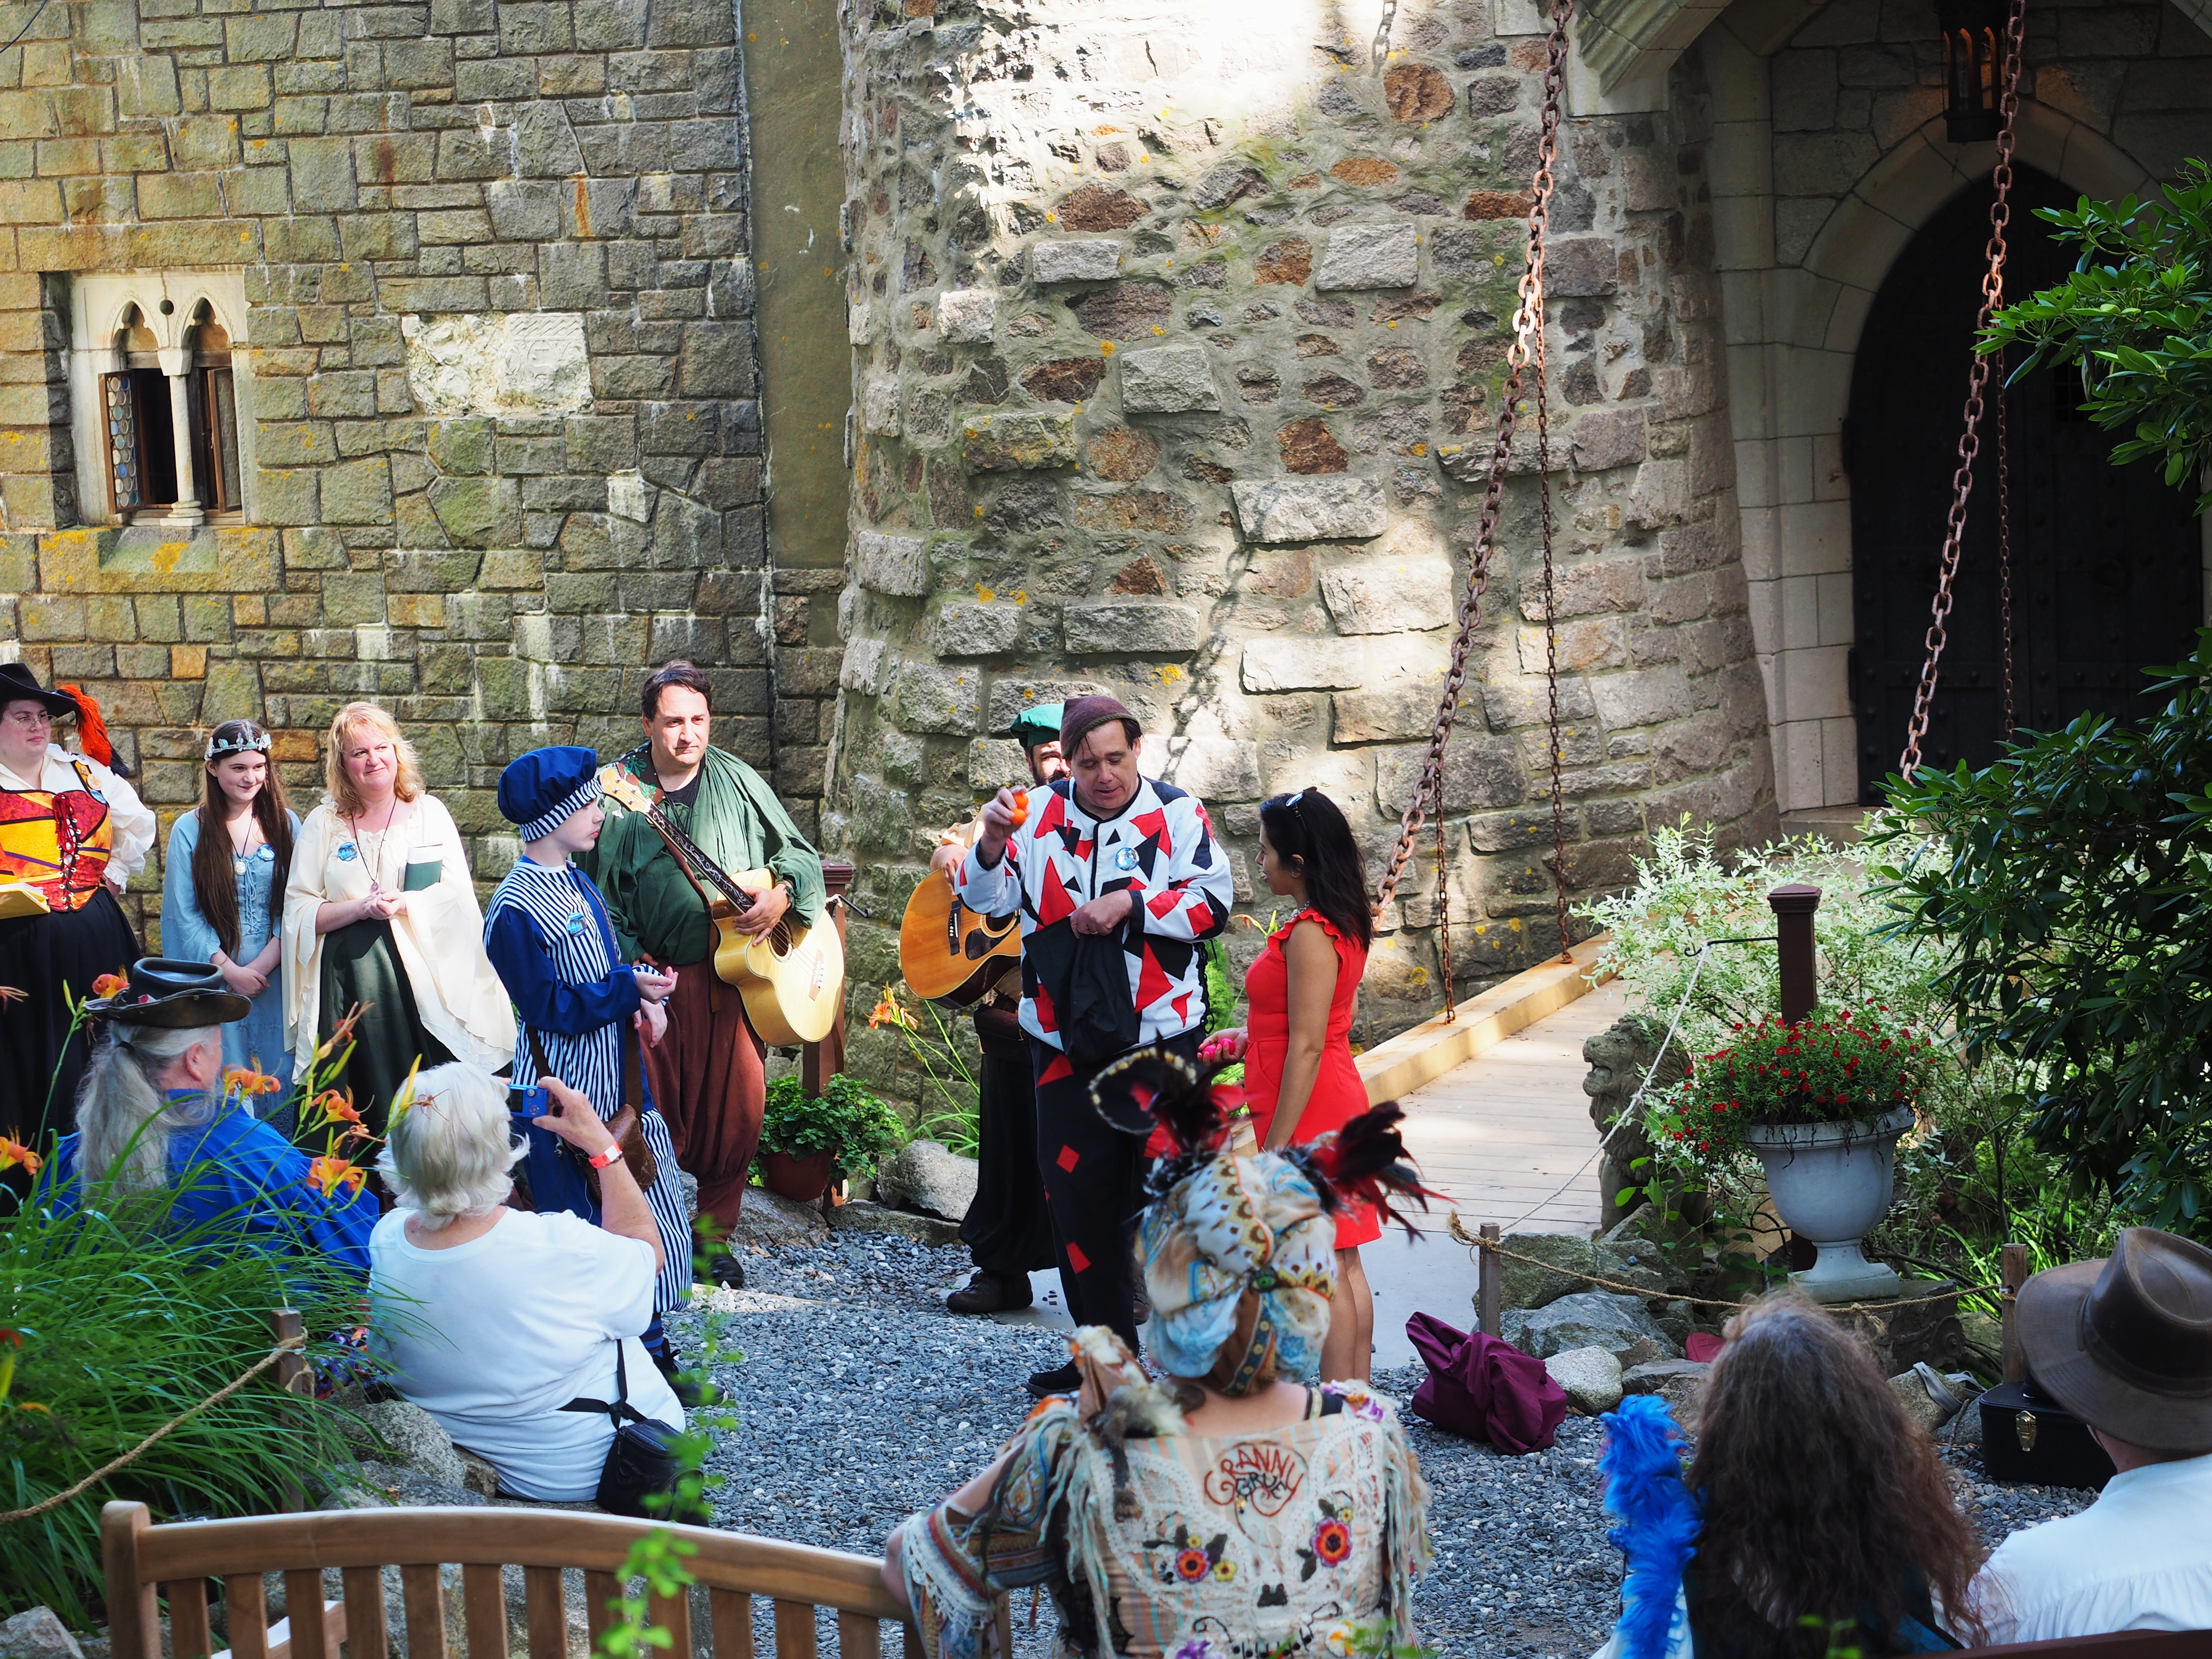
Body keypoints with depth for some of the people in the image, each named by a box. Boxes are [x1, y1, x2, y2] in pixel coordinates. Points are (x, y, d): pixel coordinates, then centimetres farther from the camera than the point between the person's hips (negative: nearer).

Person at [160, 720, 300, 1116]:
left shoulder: (286, 824, 7)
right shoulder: (190, 830, 2)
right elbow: (184, 915, -1)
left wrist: (263, 965, -11)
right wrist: (230, 971, -10)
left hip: (275, 977, 1)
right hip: (215, 978, -1)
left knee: (278, 1082, 0)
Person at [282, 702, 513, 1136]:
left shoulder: (429, 814, 9)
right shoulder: (323, 824, 11)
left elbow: (457, 896, 2)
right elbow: (299, 911, 4)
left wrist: (402, 905, -14)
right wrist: (361, 908, -10)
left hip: (419, 978, -1)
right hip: (347, 983, 1)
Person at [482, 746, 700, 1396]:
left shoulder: (581, 889, 11)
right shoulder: (516, 909, -17)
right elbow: (548, 1006, -20)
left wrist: (644, 1000, -1)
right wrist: (629, 988, -23)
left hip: (618, 1079, 9)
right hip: (566, 1090, -9)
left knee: (646, 1216, 13)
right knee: (583, 1224, -1)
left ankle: (648, 1350, 24)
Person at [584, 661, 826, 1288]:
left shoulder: (739, 783, 6)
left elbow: (801, 856, 11)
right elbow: (601, 888, 2)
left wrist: (781, 896, -9)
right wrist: (630, 965, -6)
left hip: (738, 972, 2)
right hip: (657, 976, -2)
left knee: (736, 1107, 2)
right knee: (660, 1111, 1)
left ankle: (714, 1235, 18)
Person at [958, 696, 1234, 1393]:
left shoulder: (1177, 814, -3)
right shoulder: (1040, 815, 4)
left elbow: (1212, 904, -8)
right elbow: (985, 897, 0)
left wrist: (1130, 905, -17)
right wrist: (993, 843, -19)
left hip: (1161, 1038, -3)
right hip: (1068, 1041, 3)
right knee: (1074, 1191, 6)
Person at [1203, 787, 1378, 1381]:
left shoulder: (1310, 935, -19)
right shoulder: (1341, 925, 10)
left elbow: (1307, 1048, -22)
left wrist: (1277, 1145, -21)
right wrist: (1252, 1039, 20)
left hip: (1309, 1112, -10)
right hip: (1337, 1108, 10)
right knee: (1342, 1266, 13)